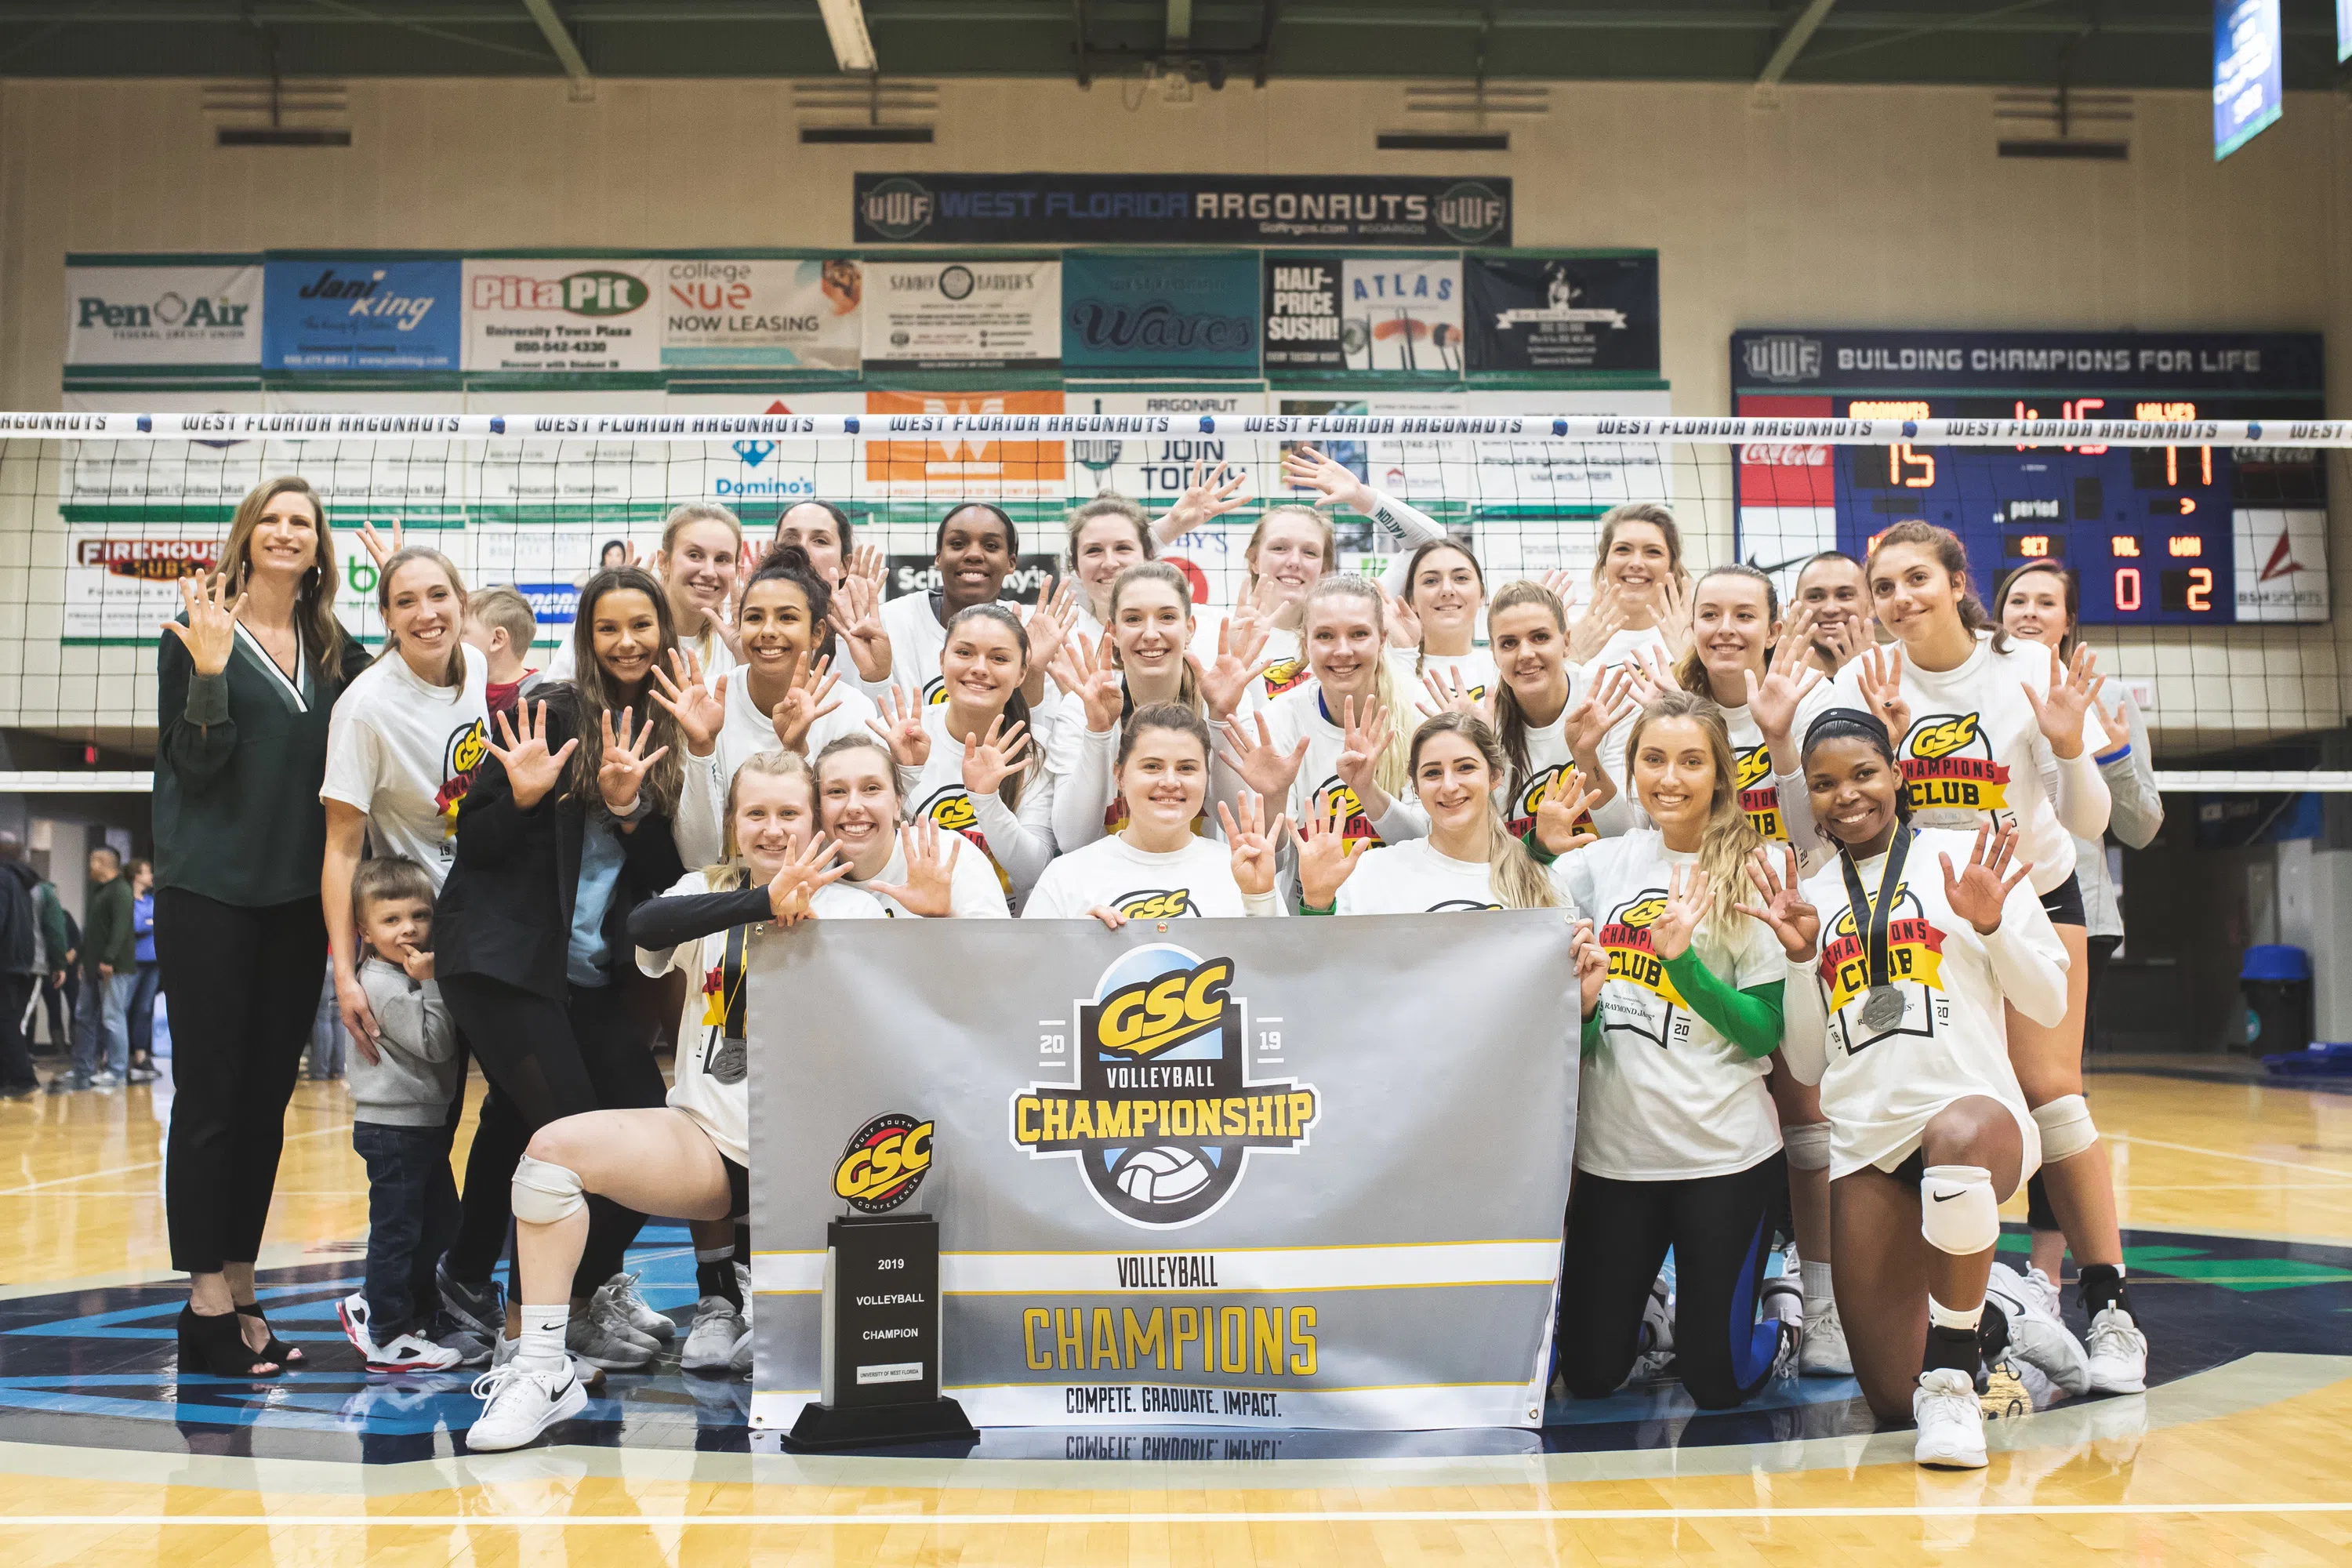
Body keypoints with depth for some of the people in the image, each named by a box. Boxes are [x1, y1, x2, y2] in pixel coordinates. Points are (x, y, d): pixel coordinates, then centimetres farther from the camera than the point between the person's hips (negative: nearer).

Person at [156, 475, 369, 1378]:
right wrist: (209, 672, -24)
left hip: (297, 896, 5)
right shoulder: (198, 632, -3)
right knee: (210, 1094, -2)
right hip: (210, 891, -5)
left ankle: (241, 1295, 18)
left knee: (268, 1095, 9)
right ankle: (207, 1304, 6)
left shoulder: (336, 651, 11)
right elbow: (192, 762, -7)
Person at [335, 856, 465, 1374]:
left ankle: (372, 1306, 29)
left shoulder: (414, 976, 13)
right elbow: (434, 1044, -21)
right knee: (396, 1228, -4)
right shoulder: (383, 983, -17)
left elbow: (447, 1045, 15)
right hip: (393, 1125, -10)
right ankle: (388, 1337, 4)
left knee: (439, 1221, 17)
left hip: (425, 1122, 10)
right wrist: (432, 984, -20)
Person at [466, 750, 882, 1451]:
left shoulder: (852, 910, 2)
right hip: (706, 1139, 2)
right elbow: (642, 927, -19)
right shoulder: (706, 892, 7)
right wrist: (765, 900, -32)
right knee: (553, 1147, -21)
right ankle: (542, 1371, -12)